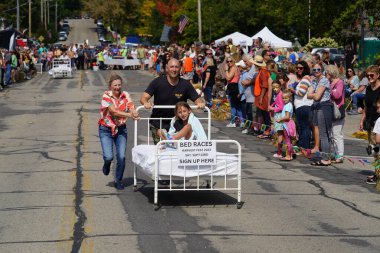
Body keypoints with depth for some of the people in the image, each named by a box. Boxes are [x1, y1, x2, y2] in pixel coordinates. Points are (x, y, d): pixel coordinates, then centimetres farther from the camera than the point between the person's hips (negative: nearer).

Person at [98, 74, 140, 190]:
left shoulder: (125, 95, -1)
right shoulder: (106, 96, -13)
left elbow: (131, 107, -16)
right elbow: (114, 112, -25)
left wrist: (134, 112, -41)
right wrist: (130, 115, -35)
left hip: (121, 129, 3)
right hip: (106, 130, -3)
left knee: (121, 157, -6)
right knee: (109, 157, -14)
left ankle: (118, 180, 16)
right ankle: (107, 163, 26)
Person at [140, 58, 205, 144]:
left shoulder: (185, 85, -3)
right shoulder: (157, 82, -7)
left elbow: (198, 99, -1)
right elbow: (143, 98, -13)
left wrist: (200, 103, -26)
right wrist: (146, 103, -37)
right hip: (158, 124, -1)